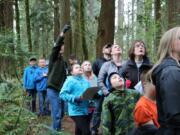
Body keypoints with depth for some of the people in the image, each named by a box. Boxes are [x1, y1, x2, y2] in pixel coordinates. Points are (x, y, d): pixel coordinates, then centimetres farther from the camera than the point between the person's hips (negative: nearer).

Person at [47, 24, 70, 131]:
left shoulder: (63, 61, 16)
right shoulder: (53, 58, -3)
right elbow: (56, 46, -20)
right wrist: (63, 32, -27)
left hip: (60, 90, 7)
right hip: (53, 89, -7)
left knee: (60, 113, 13)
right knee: (56, 114, -9)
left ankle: (57, 130, 27)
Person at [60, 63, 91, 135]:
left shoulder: (85, 81, 13)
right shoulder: (70, 81, -8)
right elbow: (62, 94, -15)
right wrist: (75, 98, -23)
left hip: (85, 111, 7)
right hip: (76, 111, -7)